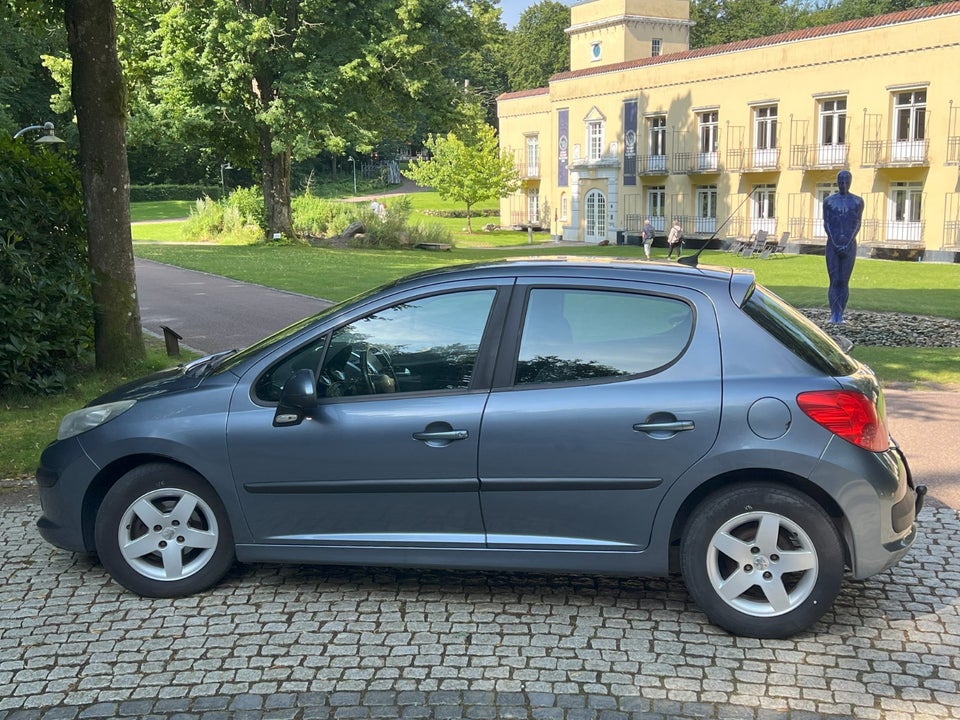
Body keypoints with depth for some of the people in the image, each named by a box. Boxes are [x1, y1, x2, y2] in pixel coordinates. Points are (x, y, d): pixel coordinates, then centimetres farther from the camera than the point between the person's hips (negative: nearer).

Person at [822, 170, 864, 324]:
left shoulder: (857, 201, 4)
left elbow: (857, 225, -1)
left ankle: (840, 315, -1)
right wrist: (836, 243, -10)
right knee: (834, 281, -4)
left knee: (844, 281, -2)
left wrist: (847, 244, -12)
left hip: (850, 244, 0)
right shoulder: (829, 200, 6)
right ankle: (834, 314, -6)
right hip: (832, 244, 0)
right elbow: (826, 224, 1)